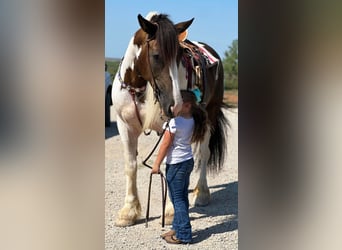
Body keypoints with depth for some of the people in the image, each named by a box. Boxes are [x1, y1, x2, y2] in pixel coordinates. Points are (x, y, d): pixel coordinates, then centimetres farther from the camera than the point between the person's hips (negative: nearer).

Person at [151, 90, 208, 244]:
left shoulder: (174, 122, -21)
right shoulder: (192, 120, 1)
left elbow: (165, 145, -16)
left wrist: (156, 164, -8)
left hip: (176, 164, -8)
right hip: (188, 161, 8)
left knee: (178, 199, 0)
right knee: (182, 197, 16)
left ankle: (183, 235, 4)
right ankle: (178, 228, 28)